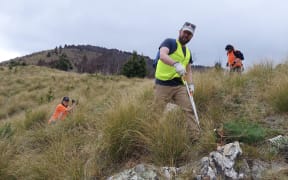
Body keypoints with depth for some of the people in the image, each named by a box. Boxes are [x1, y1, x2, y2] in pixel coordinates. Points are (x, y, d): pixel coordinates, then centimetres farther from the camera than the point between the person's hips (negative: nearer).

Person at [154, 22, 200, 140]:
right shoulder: (169, 42, -3)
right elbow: (162, 55, -24)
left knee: (188, 110, -2)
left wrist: (190, 84, 8)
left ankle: (195, 137, 1)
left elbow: (188, 70, 25)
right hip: (163, 84, -6)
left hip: (179, 85, 6)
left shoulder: (188, 52, 18)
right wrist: (176, 64, -40)